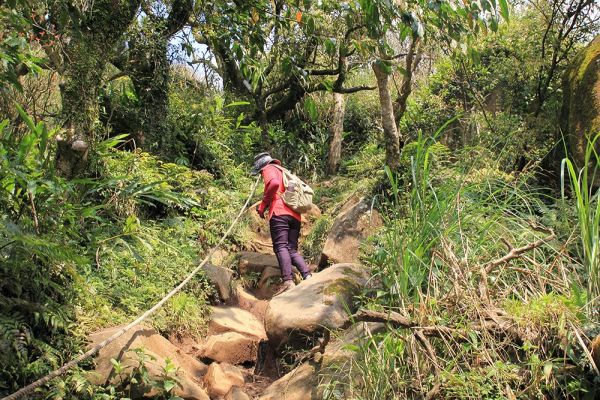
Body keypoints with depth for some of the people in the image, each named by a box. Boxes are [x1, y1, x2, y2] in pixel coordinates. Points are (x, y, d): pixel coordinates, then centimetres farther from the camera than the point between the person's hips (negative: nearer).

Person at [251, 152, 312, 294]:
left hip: (280, 213, -8)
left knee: (281, 247, -14)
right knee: (292, 250, 4)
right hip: (295, 215, 8)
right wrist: (265, 205, 24)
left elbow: (274, 183, -12)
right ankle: (308, 276, -14)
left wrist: (263, 204, -5)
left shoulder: (269, 169, 10)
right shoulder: (284, 173, 35)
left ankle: (288, 281, -28)